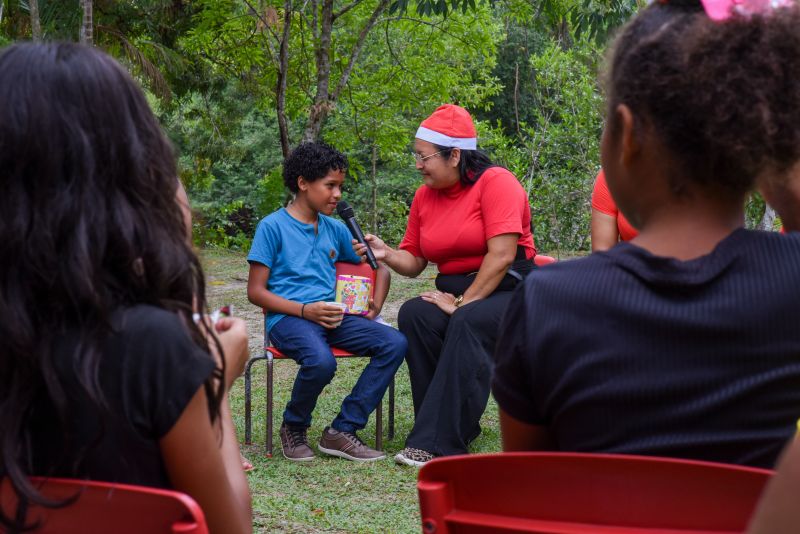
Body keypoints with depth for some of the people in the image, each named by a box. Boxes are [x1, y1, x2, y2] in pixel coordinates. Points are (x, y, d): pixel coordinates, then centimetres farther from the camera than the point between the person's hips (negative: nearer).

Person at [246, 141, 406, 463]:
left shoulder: (336, 229, 19)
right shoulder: (272, 226, 1)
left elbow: (379, 268, 27)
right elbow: (255, 291, -3)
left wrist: (375, 307, 8)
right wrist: (304, 310, -15)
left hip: (333, 316, 6)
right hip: (288, 317, -6)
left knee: (394, 343, -18)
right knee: (321, 361, -38)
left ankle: (342, 431, -15)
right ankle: (294, 429, -6)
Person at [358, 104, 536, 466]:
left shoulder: (495, 182, -12)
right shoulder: (425, 195, 8)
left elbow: (501, 255, -20)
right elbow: (413, 261, 11)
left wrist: (462, 303, -21)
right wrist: (386, 254, -10)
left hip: (508, 290, -6)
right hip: (455, 292, 6)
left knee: (469, 322, -35)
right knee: (413, 314, -24)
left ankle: (438, 444, -35)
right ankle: (454, 426, -17)